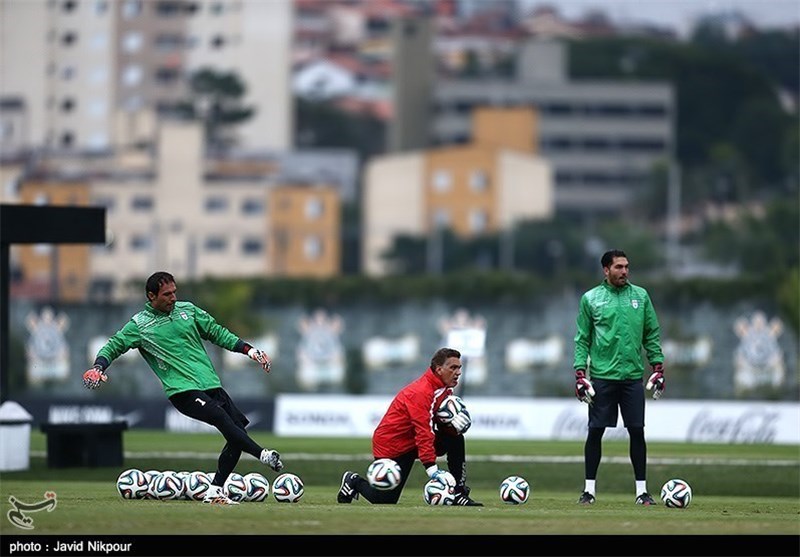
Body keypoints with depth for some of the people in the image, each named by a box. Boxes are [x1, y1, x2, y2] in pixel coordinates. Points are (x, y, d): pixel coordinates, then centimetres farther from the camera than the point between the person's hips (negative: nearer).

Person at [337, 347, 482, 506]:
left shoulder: (444, 389, 1)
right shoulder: (421, 392, -27)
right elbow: (423, 432, -33)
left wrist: (453, 424, -18)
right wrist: (431, 468, -38)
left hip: (413, 442, 8)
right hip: (391, 445, -8)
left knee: (456, 438, -8)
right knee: (385, 501, -6)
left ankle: (459, 494, -5)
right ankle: (355, 482, 24)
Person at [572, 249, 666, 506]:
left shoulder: (640, 296, 9)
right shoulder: (591, 299, 3)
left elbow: (652, 336, 12)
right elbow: (582, 340, 4)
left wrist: (658, 368, 5)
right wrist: (580, 374, -4)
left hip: (632, 376, 2)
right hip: (601, 376, -2)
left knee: (637, 431, 0)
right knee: (595, 432, 0)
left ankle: (641, 490, 6)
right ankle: (589, 489, 8)